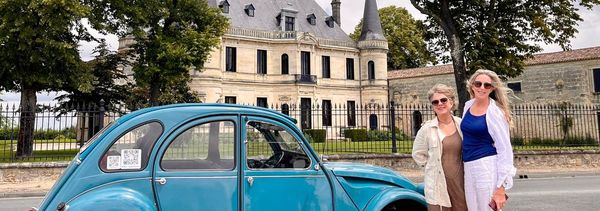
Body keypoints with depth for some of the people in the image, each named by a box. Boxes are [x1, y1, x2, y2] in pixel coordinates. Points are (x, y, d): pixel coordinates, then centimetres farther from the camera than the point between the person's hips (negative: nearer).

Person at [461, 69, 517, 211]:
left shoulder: (495, 112, -12)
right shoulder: (468, 105, 7)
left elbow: (505, 150, -13)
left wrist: (501, 188, -16)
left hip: (488, 167, -7)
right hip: (468, 168, 7)